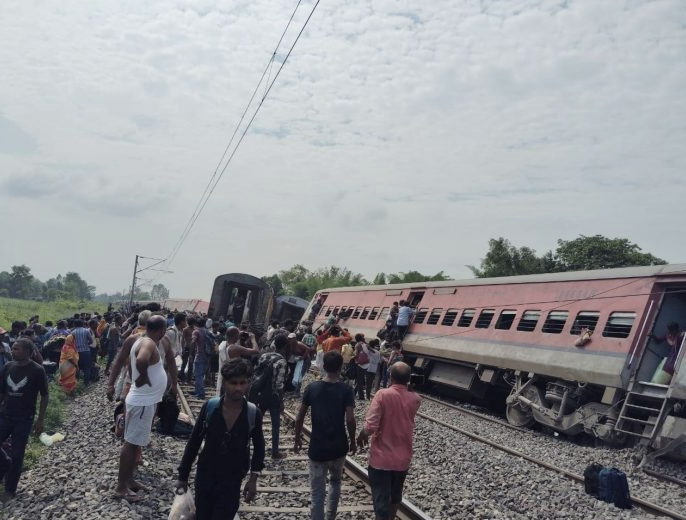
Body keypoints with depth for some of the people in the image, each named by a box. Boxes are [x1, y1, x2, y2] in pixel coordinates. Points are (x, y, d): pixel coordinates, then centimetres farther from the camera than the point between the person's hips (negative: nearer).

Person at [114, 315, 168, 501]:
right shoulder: (149, 343, -22)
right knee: (131, 443, -1)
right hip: (143, 401, -10)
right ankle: (121, 487, 7)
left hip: (145, 399, 10)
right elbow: (141, 360, -44)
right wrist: (144, 377, -26)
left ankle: (128, 478, 31)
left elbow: (132, 360, 26)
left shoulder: (142, 341, 8)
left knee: (134, 442, 19)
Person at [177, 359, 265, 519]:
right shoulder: (210, 407, -15)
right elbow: (194, 442, -3)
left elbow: (258, 448, 2)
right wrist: (183, 475, 2)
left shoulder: (253, 413, -14)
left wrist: (253, 479, 0)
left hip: (232, 482, -1)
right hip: (204, 477, 1)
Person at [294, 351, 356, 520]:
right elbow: (350, 419, -14)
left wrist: (297, 439, 11)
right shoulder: (346, 390, -9)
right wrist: (352, 441, 1)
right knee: (335, 481, 26)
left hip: (317, 448, -1)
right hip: (338, 447, 1)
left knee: (317, 491, 6)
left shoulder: (312, 388, -5)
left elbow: (299, 418, -2)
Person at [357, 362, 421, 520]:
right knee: (395, 496, 25)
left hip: (381, 458, -4)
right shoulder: (415, 399, -5)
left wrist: (361, 436, -1)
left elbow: (370, 427, -23)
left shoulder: (383, 394, -18)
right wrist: (405, 386, 9)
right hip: (403, 458, 5)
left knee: (381, 500, 5)